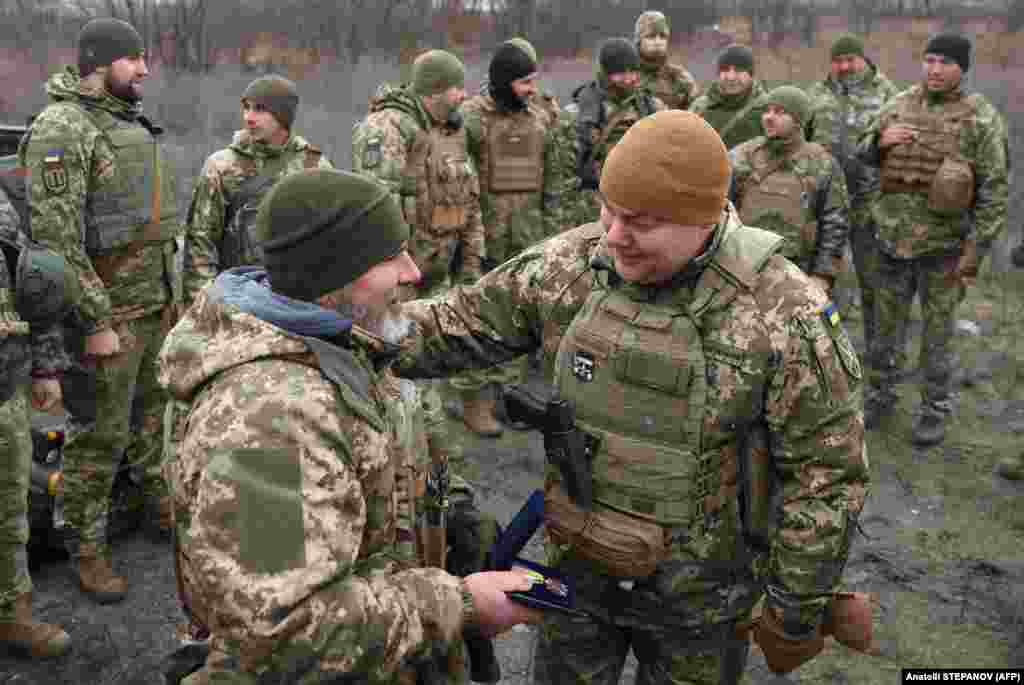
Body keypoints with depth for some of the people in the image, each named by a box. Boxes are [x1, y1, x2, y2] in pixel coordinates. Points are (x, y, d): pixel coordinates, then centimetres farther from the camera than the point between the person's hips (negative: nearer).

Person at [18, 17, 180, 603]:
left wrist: (174, 290, 18)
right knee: (101, 435, 2)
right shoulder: (61, 130, -15)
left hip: (159, 303, 8)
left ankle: (164, 505, 36)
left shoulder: (135, 124, 13)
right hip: (109, 312, -8)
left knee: (156, 412, 19)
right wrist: (95, 322, -21)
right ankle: (87, 548, 16)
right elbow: (57, 238, -21)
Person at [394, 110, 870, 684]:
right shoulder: (569, 265, -11)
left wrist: (796, 611, -9)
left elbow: (826, 475, -15)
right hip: (576, 566, 4)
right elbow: (460, 325, -1)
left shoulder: (783, 314, -22)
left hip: (698, 593, -3)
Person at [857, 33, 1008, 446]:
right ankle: (879, 395, 32)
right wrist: (880, 141, -9)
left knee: (937, 334, 8)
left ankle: (935, 410, 24)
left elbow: (994, 191, -8)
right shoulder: (898, 106, 3)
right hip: (892, 239, 4)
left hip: (943, 245, -3)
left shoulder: (980, 118, -8)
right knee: (886, 327, 15)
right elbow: (861, 156, 14)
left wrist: (975, 252, -13)